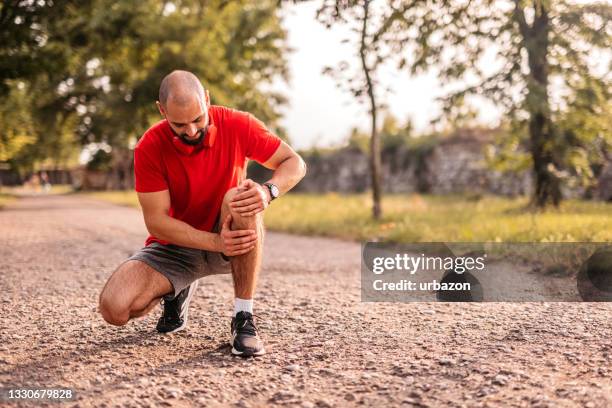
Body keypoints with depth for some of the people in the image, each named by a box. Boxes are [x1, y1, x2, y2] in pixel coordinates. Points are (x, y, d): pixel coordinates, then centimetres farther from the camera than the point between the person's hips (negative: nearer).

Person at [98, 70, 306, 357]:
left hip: (232, 238, 0)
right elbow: (156, 221, -19)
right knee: (115, 308, -22)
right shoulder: (149, 147, -17)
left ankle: (243, 318, -25)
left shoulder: (237, 125, -15)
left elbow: (295, 163, -8)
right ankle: (176, 291, 14)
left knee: (240, 199, -35)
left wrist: (268, 191, -31)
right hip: (175, 245, 1)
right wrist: (217, 242, -32)